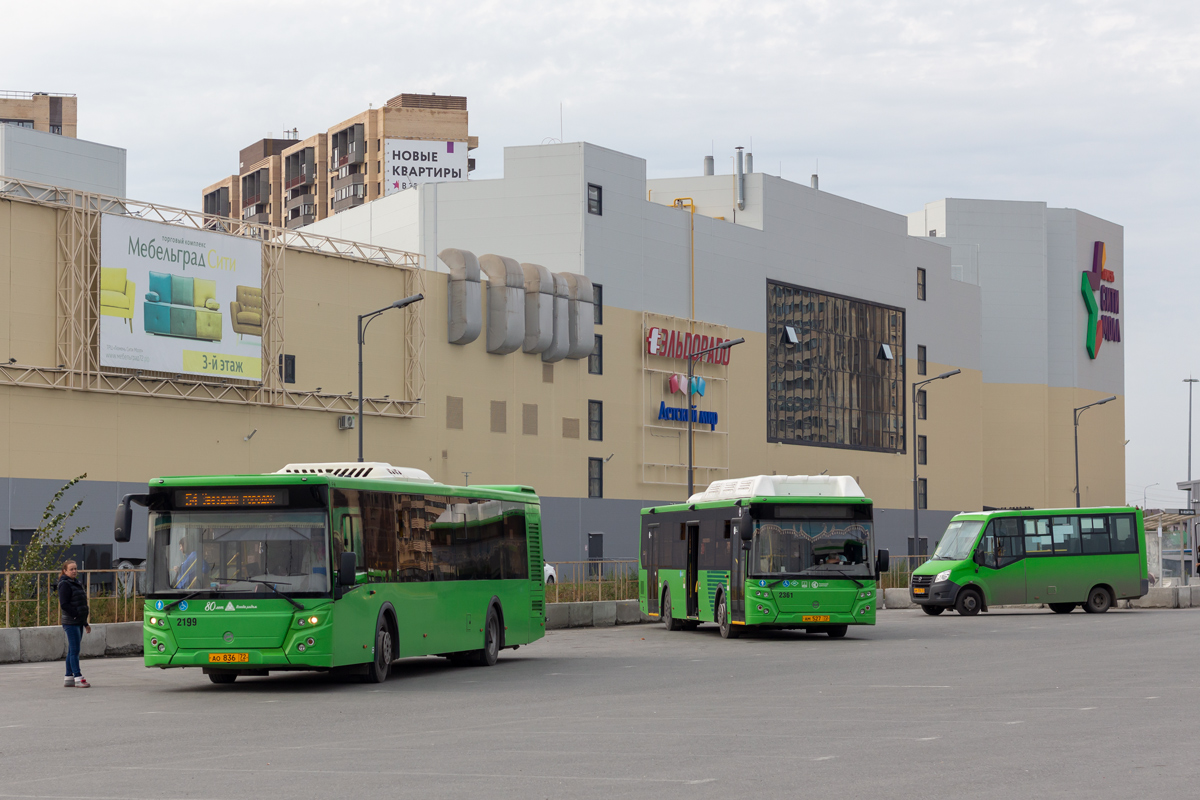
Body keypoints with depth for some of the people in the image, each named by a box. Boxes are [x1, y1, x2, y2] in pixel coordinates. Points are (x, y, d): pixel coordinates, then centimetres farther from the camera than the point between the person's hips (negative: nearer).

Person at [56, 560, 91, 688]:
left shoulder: (77, 584, 18)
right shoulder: (64, 585, -9)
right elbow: (64, 604, -16)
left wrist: (85, 623, 22)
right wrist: (76, 615, -20)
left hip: (78, 622, 9)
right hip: (71, 622, -9)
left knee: (72, 651, 11)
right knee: (75, 650, -10)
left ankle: (68, 678, 15)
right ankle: (78, 678, -12)